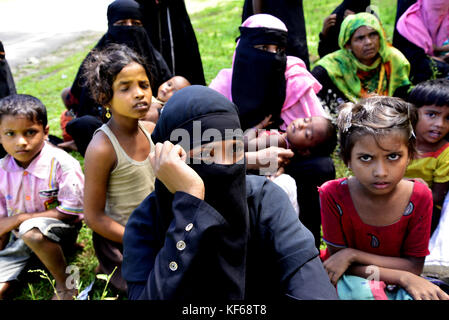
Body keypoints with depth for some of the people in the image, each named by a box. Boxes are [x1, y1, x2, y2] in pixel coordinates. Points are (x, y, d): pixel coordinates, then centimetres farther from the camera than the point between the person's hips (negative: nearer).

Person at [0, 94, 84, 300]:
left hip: (61, 229, -3)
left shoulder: (61, 163, -21)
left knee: (31, 230, -38)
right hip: (18, 239, 4)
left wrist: (20, 218, -21)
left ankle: (65, 285, -16)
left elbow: (71, 212, -21)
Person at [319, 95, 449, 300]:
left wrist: (353, 254, -23)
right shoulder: (333, 195, -18)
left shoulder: (419, 197, -15)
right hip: (350, 280, -1)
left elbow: (414, 266, -10)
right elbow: (337, 258, -15)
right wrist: (403, 277, -26)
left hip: (397, 286, 2)